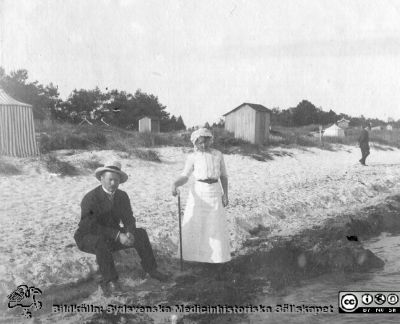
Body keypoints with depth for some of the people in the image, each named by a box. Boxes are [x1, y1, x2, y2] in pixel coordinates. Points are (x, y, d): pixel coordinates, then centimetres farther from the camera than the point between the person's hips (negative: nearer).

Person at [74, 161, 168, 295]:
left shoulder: (122, 196, -4)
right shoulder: (90, 198, -23)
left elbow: (129, 219, -4)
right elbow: (91, 226, -29)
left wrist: (129, 233, -28)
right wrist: (118, 235, -35)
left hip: (112, 237, 6)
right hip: (89, 238, -6)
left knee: (140, 234, -8)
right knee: (101, 241, -38)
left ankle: (151, 269, 0)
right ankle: (109, 280, -28)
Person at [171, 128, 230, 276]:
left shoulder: (218, 155, 5)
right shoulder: (193, 157, 1)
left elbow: (223, 176, 10)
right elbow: (185, 176, -2)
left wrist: (225, 194, 2)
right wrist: (175, 184, -22)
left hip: (214, 193, 1)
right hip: (198, 192, -1)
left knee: (216, 227, 2)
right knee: (195, 225, -1)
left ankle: (216, 259, 13)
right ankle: (198, 258, 11)